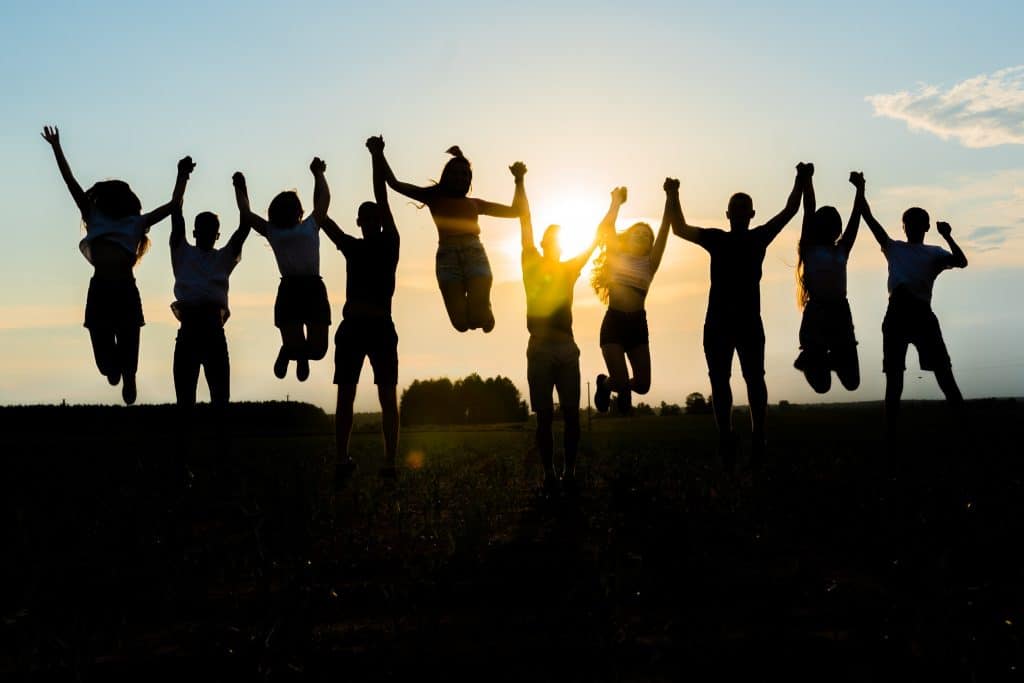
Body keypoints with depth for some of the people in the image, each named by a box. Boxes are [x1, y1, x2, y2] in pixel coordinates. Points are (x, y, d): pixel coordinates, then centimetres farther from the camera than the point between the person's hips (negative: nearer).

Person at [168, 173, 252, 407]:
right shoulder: (183, 254, 15)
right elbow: (176, 216, 8)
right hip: (188, 327, -1)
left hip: (214, 329, 1)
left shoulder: (224, 257, 17)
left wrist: (241, 188, 5)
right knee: (185, 394, 0)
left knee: (220, 393, -1)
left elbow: (244, 226, 9)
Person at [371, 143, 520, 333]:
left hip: (475, 254, 1)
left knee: (478, 319, -17)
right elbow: (395, 183, 20)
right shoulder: (435, 198, 22)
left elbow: (515, 211, 31)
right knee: (461, 323, -13)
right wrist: (380, 155, 14)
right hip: (448, 256, -1)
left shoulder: (475, 203, 28)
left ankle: (484, 311, 20)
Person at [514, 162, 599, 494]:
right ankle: (549, 473, 3)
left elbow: (596, 239, 13)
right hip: (540, 347, -2)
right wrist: (519, 183, -8)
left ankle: (569, 472, 4)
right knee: (544, 415, -1)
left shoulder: (570, 269, 15)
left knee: (571, 413, -1)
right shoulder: (532, 265, 8)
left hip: (566, 346, 3)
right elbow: (525, 222, -1)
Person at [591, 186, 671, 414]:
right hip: (614, 322, -2)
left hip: (637, 324, 3)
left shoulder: (649, 263, 11)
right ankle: (604, 384, 26)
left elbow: (663, 231, 1)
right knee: (621, 382, -11)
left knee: (642, 385, -4)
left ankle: (623, 388, 32)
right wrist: (617, 202, -3)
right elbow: (605, 228, -5)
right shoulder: (616, 257, 9)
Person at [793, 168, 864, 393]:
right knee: (821, 385, -2)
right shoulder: (810, 249, 1)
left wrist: (860, 189, 10)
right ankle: (809, 360, 32)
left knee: (851, 381, 3)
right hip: (816, 313, -5)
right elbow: (808, 211, -3)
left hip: (840, 313, 5)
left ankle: (828, 360, 35)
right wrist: (807, 180, -6)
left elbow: (855, 219, 13)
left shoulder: (841, 250, 13)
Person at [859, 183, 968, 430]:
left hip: (923, 314, -1)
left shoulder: (934, 253, 14)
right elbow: (870, 219, 14)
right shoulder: (893, 248, 19)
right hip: (897, 313, 2)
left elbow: (961, 262, -3)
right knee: (894, 374, 1)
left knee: (943, 370, -6)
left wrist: (947, 236, -9)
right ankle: (892, 428, 3)